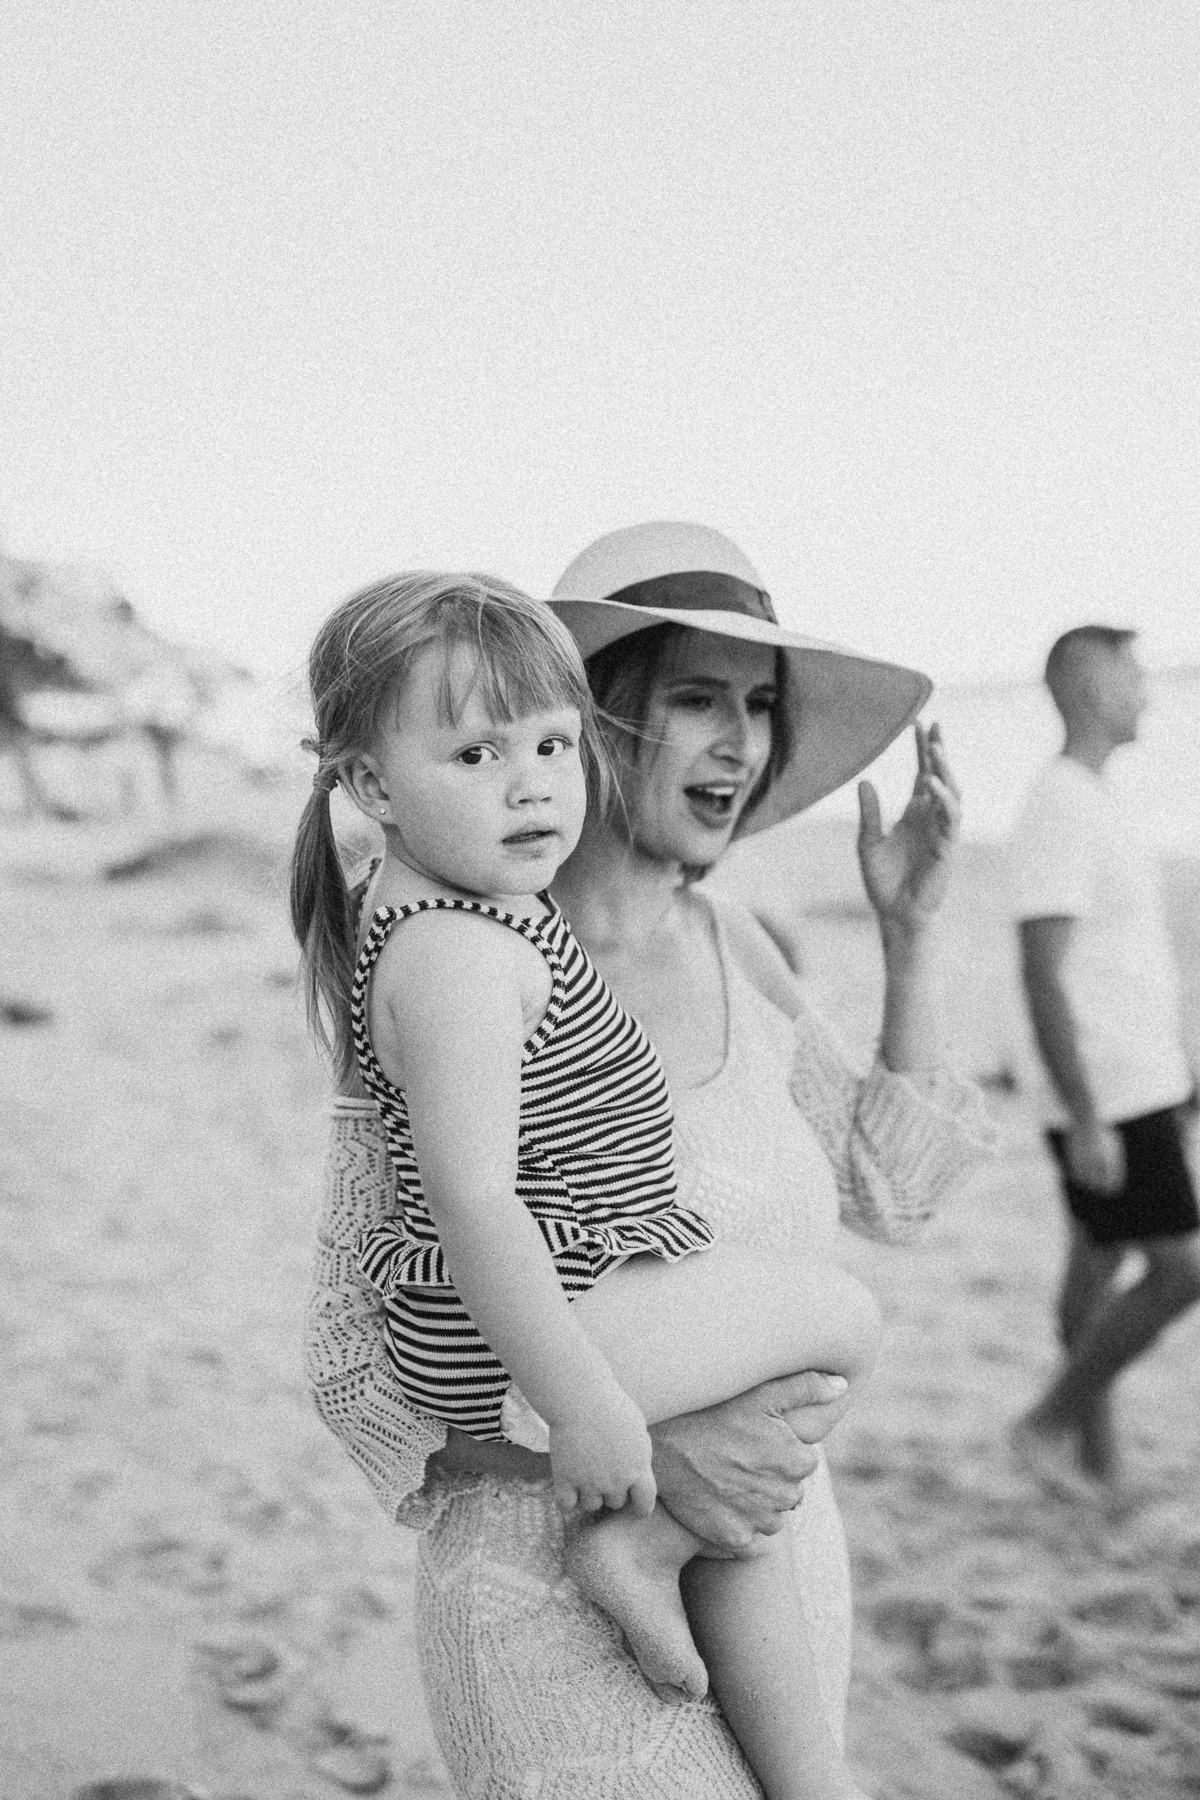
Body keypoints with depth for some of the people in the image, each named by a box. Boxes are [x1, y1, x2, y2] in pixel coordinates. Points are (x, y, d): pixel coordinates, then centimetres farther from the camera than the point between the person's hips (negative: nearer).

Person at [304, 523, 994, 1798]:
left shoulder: (728, 945, 3)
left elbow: (891, 1189, 14)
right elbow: (359, 1362, -15)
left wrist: (911, 935, 4)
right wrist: (652, 1454, -26)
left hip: (777, 1564, 6)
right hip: (563, 1594, -6)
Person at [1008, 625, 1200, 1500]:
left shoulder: (1102, 805, 15)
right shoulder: (1059, 812, -17)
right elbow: (1044, 978, -22)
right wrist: (1085, 1120, -23)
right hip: (1108, 1102, -10)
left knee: (1099, 1267, 13)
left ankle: (1096, 1461, 20)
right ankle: (1053, 1421, 4)